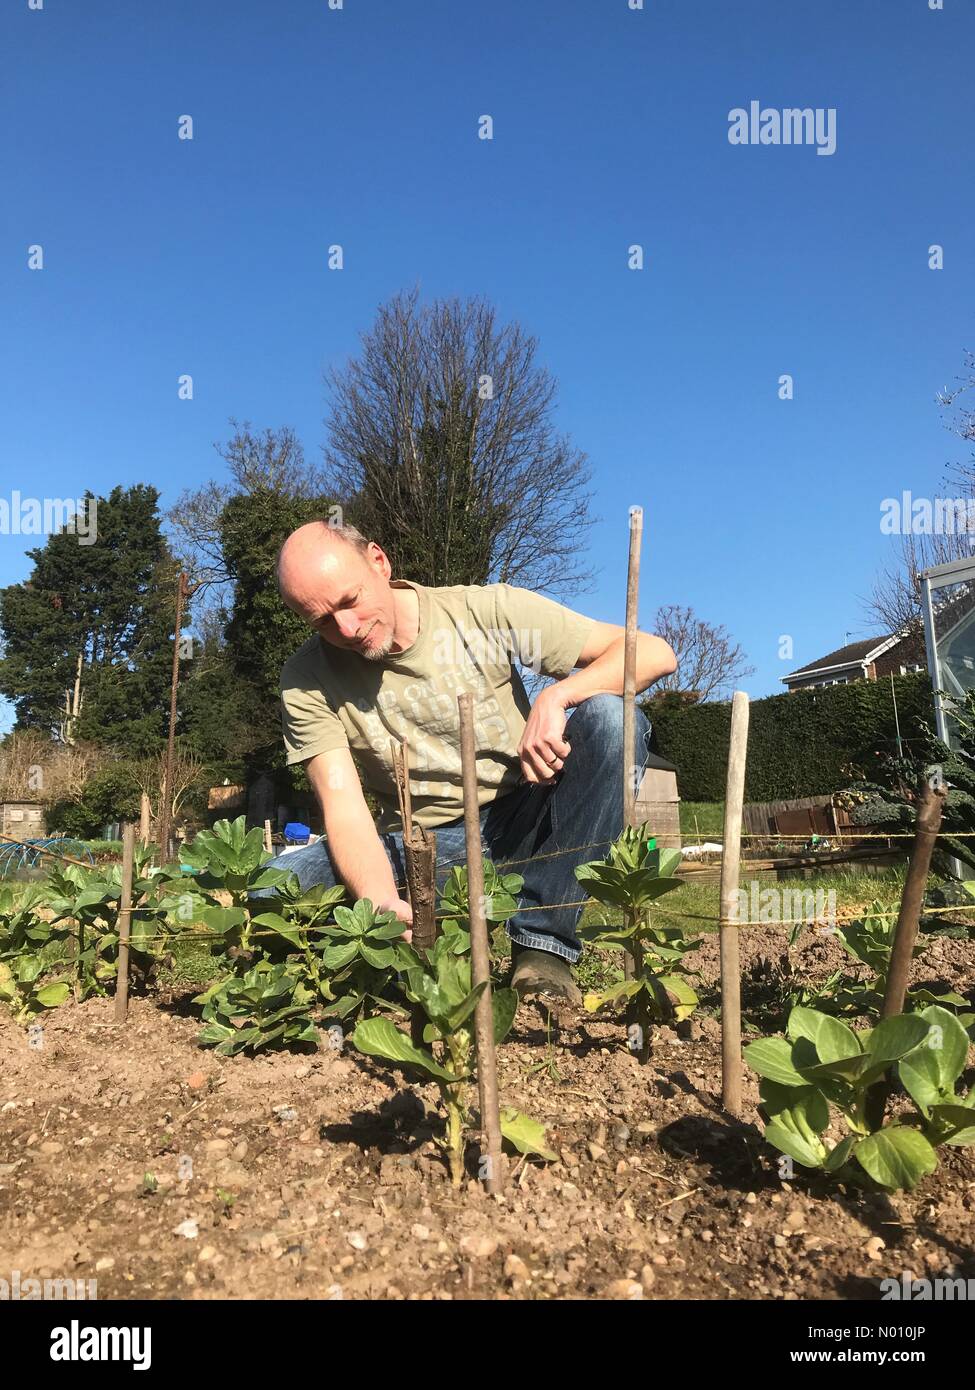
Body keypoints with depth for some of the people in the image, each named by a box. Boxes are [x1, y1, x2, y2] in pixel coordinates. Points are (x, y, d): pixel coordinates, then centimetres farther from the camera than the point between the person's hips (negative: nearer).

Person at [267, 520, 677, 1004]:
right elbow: (343, 806, -15)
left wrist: (555, 696, -28)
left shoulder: (486, 611, -10)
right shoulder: (307, 680, -6)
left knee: (612, 717, -26)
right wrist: (382, 902, -34)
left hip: (519, 827, 0)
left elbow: (653, 653, -11)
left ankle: (542, 945, -23)